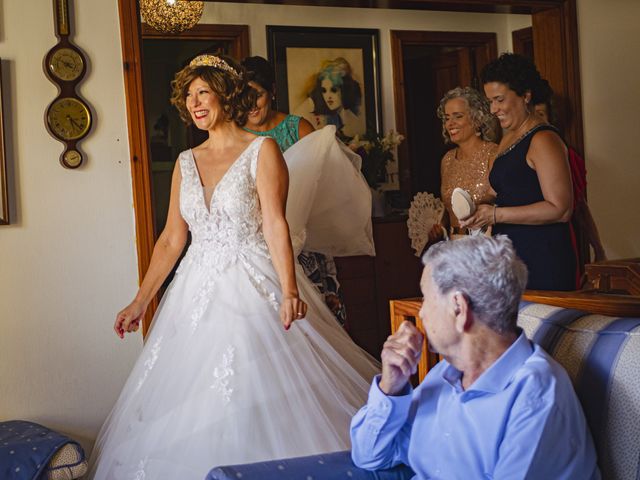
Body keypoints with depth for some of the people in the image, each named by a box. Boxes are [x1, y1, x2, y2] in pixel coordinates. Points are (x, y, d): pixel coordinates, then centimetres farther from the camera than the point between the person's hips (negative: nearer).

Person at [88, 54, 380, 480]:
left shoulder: (262, 150, -3)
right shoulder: (186, 162, 12)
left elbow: (275, 225, -14)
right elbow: (172, 238, 13)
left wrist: (289, 292, -26)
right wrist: (140, 302, 10)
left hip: (253, 287, -5)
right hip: (198, 292, 6)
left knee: (257, 399, -5)